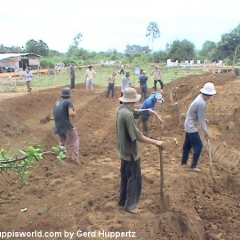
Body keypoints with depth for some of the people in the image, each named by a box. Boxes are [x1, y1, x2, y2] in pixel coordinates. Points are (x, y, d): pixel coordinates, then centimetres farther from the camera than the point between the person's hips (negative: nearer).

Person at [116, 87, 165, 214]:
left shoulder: (121, 109, -1)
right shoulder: (127, 114, -30)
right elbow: (138, 136, -29)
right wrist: (156, 142, -24)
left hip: (123, 150, 10)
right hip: (131, 152, -10)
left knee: (125, 176, 23)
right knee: (135, 179, 6)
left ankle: (122, 200, 37)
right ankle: (130, 205, 20)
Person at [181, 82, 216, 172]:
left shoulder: (199, 97, 1)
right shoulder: (201, 103, -27)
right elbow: (201, 120, -22)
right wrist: (206, 133, -16)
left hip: (189, 125, 10)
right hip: (191, 127, -10)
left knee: (187, 144, 21)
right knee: (198, 146, -2)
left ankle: (184, 162, 35)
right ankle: (193, 166, 7)